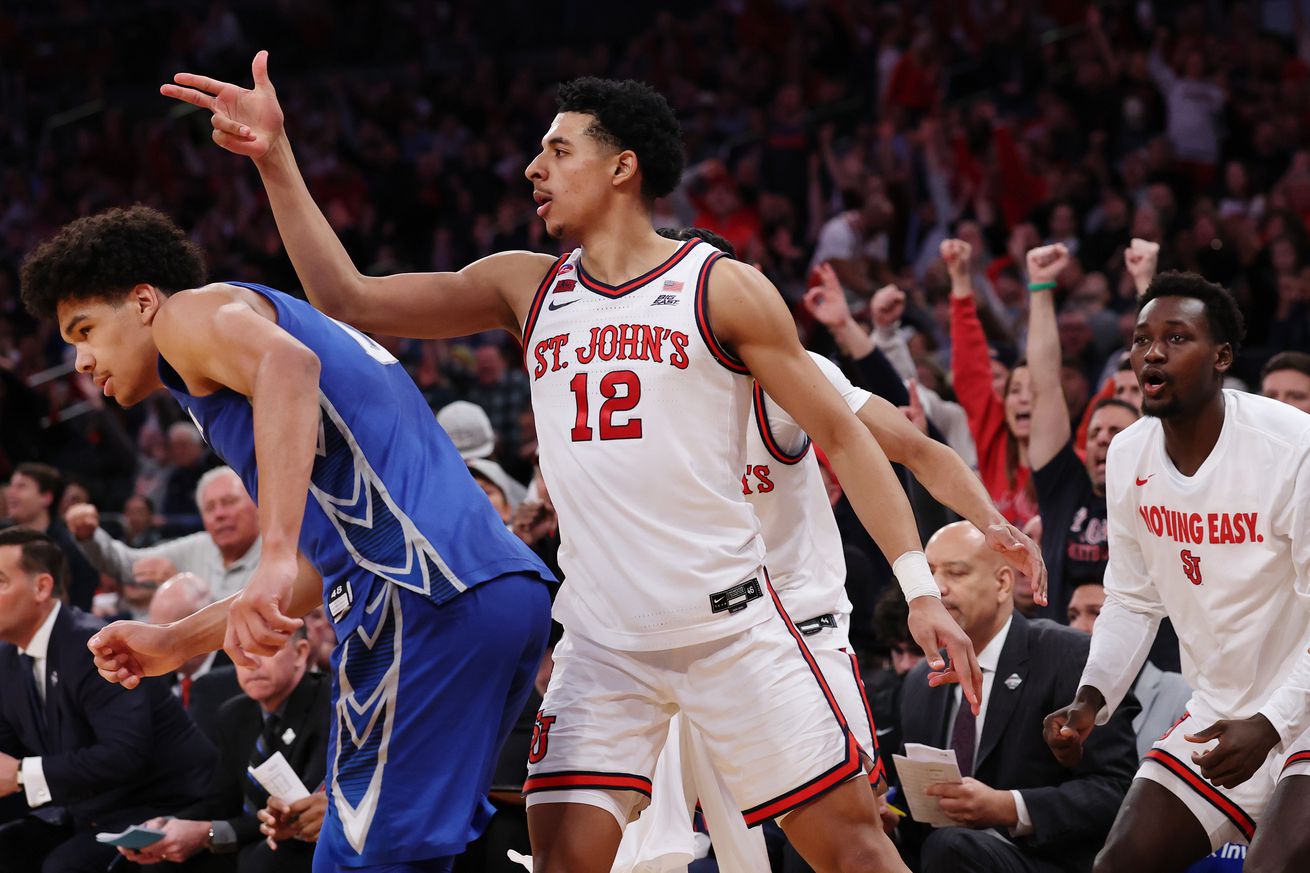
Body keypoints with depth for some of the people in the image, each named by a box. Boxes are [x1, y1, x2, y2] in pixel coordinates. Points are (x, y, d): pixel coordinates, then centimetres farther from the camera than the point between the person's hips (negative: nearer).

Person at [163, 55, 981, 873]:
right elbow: (349, 299, 9)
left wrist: (920, 588, -9)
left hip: (729, 620, -3)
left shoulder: (723, 289, -3)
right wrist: (275, 157, 1)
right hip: (603, 643, 3)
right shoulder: (528, 286, 10)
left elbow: (843, 437, -2)